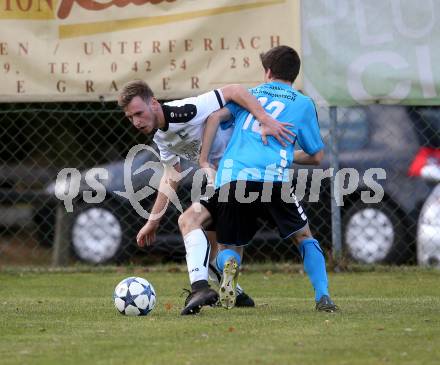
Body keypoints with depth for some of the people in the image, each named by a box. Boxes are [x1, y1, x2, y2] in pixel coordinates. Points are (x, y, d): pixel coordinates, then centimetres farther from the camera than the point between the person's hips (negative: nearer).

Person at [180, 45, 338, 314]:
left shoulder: (249, 94, 25)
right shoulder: (303, 104, 19)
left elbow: (216, 116, 8)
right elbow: (317, 156, 22)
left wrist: (203, 160, 10)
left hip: (231, 178, 2)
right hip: (273, 178, -2)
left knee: (228, 249, 16)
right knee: (304, 237, 17)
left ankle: (228, 265, -21)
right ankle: (322, 297, -1)